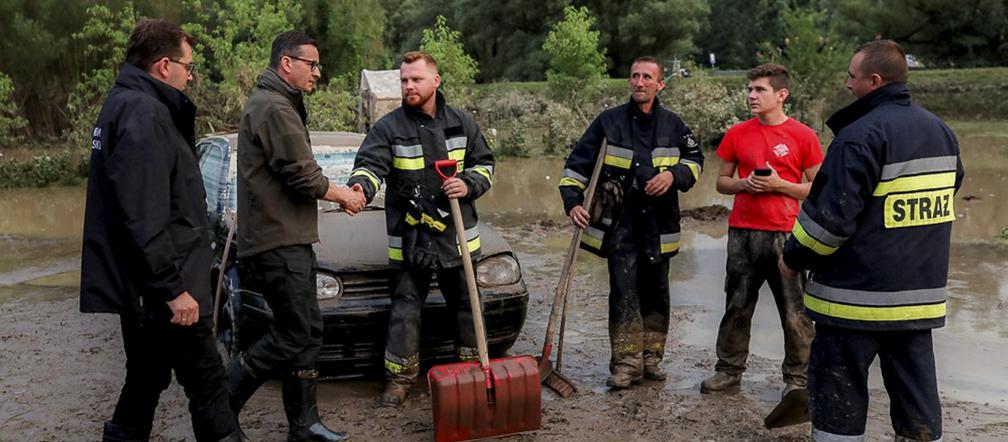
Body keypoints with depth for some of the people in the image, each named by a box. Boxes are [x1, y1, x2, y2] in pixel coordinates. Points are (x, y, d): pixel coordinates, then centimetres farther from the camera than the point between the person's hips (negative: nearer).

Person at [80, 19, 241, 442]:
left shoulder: (123, 105, 15)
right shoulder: (143, 111, -18)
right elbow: (143, 216, -24)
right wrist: (173, 288, -22)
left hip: (140, 287, 10)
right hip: (160, 290, -10)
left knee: (146, 380, 18)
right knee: (207, 384, -3)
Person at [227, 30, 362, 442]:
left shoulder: (271, 102, 19)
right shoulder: (276, 108, -16)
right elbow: (303, 178, -19)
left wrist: (339, 190, 12)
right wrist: (344, 196, -3)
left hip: (287, 241, 11)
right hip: (279, 244, -11)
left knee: (306, 332, 12)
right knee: (293, 335, -8)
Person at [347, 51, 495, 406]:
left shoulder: (461, 123, 6)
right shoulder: (389, 127, -4)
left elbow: (484, 164, 12)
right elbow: (370, 163, -17)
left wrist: (468, 185, -8)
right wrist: (360, 186, -39)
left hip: (457, 234, 3)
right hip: (409, 238, -2)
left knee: (465, 304, 15)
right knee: (405, 309, 2)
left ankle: (472, 366, 31)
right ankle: (399, 376, 13)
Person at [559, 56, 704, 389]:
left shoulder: (673, 125, 8)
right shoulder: (609, 121, 2)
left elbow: (695, 160, 17)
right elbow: (577, 163, 2)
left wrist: (673, 175, -4)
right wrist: (572, 201, -10)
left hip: (658, 222, 3)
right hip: (620, 221, -3)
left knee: (655, 292, 10)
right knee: (624, 292, -8)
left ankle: (651, 357, 22)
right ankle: (626, 362, -3)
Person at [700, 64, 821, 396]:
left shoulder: (803, 136, -1)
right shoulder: (737, 134, 7)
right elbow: (721, 182, 13)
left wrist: (779, 184, -13)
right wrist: (745, 184, -7)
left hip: (786, 235, -3)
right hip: (742, 232, 3)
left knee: (795, 312, 2)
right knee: (736, 306, 9)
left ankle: (797, 378, 14)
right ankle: (729, 371, 20)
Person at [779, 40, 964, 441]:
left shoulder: (861, 136, -17)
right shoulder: (941, 132, 9)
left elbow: (830, 216, -19)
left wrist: (793, 258, -4)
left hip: (857, 294, -8)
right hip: (920, 293, 8)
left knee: (838, 392, 3)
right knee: (915, 392, 13)